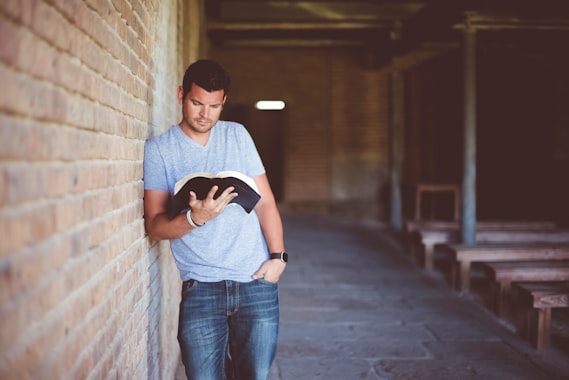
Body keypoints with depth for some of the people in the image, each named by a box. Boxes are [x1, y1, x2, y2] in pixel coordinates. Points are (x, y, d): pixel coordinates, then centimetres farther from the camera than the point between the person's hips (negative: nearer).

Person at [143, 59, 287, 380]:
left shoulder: (237, 135, 8)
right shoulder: (158, 149, 0)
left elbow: (264, 200, 8)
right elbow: (155, 226, -4)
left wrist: (278, 256, -3)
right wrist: (195, 217, -23)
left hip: (257, 282, 2)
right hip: (201, 289, -2)